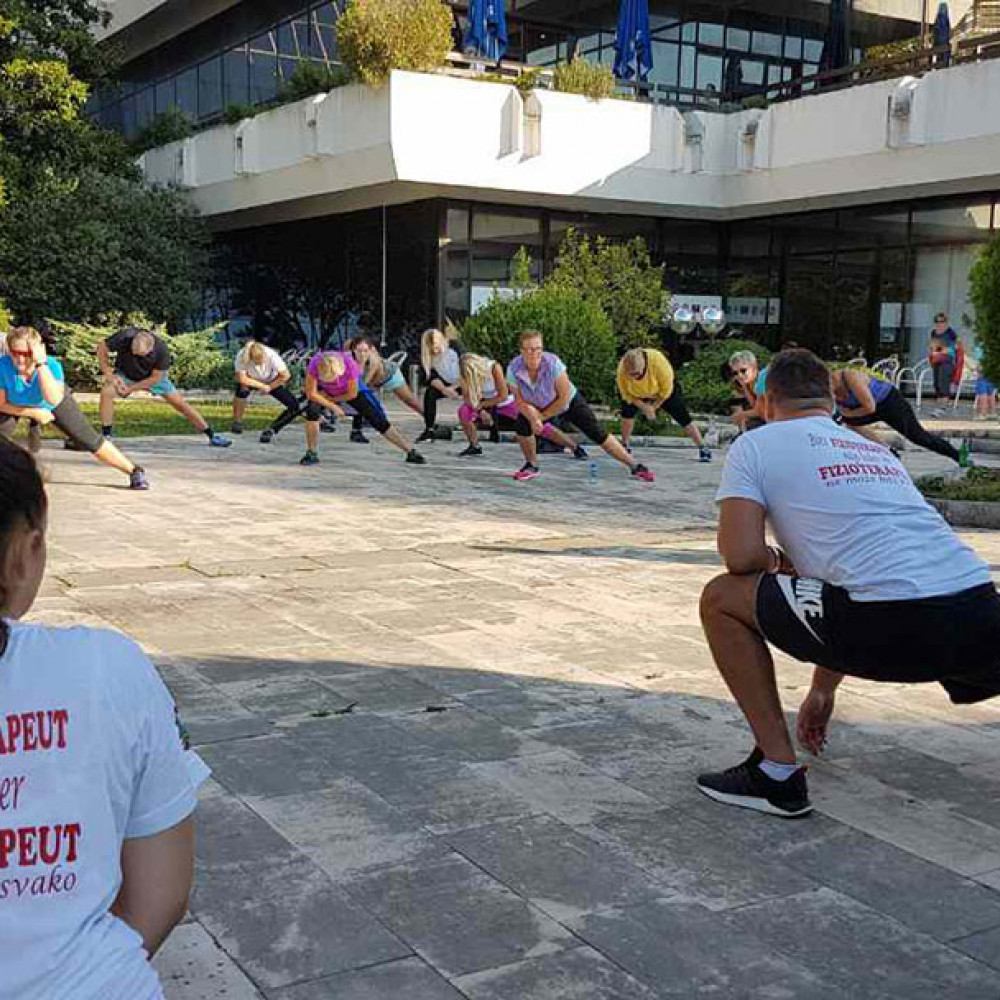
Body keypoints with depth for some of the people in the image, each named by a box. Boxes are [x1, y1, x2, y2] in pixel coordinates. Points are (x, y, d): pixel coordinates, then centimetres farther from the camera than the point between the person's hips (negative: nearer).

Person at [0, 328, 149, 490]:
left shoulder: (51, 365, -39)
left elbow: (54, 399, -56)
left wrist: (41, 364, -59)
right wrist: (34, 413, -25)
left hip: (53, 403, -1)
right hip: (15, 406, 1)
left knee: (90, 440, -4)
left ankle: (134, 471, 9)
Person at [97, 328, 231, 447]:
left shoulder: (161, 350, -33)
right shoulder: (124, 337, -35)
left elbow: (155, 378, -22)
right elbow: (101, 347, -19)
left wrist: (130, 389, -24)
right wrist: (109, 376, -23)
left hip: (153, 377, 0)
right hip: (125, 373, 0)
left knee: (180, 403, -4)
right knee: (106, 392, -27)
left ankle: (212, 436, 6)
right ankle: (106, 437, -16)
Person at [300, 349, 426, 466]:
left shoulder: (350, 364, -39)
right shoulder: (315, 364, -36)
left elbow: (352, 394, -25)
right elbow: (311, 393, -25)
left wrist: (331, 398, -16)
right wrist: (333, 406, -23)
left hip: (352, 390, -1)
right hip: (325, 391, 1)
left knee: (379, 421, -6)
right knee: (312, 410, -29)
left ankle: (411, 452, 4)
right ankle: (312, 454, -12)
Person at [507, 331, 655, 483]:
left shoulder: (552, 363, -35)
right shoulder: (513, 369, -25)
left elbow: (565, 397, -27)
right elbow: (520, 401, -14)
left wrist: (543, 416, -20)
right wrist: (533, 418, -30)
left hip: (570, 402, -3)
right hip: (539, 406, 3)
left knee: (598, 434, -8)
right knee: (523, 424, -21)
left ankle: (635, 466, 2)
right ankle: (532, 466, 5)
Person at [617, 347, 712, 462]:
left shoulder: (657, 361, -41)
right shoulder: (622, 369, -33)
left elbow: (666, 389, -26)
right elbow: (626, 393, -17)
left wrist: (654, 406, -20)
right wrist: (644, 407, -26)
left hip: (665, 392, -3)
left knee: (683, 417, -6)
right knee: (627, 411, -13)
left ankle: (703, 449, 2)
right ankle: (624, 445, 6)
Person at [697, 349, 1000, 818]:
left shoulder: (755, 445, 12)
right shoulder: (877, 450, 32)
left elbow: (741, 557, -2)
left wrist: (779, 561, 25)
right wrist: (823, 689, 45)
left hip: (895, 625, -7)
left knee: (721, 598, 11)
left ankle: (777, 771, 11)